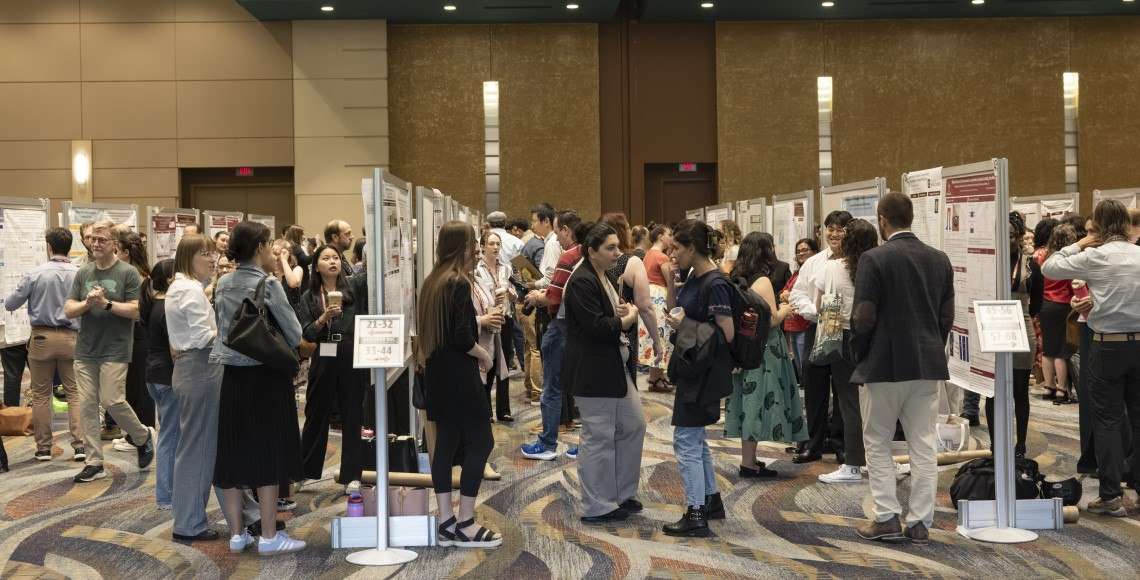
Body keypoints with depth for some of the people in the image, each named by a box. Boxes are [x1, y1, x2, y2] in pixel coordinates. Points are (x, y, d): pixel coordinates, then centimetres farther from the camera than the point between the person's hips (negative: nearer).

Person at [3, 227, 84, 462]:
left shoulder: (35, 274, -7)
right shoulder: (80, 275, -7)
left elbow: (9, 304, 3)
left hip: (42, 337, 0)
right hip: (71, 337, 0)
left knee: (41, 394, 10)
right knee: (74, 393, 5)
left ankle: (44, 447, 13)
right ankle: (79, 445, -2)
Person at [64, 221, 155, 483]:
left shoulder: (128, 273, -5)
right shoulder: (83, 273, 10)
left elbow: (135, 311, -10)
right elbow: (68, 310, 5)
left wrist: (106, 303, -20)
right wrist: (88, 303, -14)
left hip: (115, 350, -5)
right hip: (85, 350, 5)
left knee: (112, 400, -10)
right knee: (87, 405, 3)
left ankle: (144, 436, 17)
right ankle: (94, 463, 9)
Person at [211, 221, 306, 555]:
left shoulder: (222, 286, 5)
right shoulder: (268, 285, -13)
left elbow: (222, 331, 14)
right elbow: (295, 335, -9)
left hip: (232, 376, 6)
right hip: (266, 376, -6)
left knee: (233, 452, 10)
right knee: (268, 453, 1)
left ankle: (236, 534, 17)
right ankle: (268, 537, 6)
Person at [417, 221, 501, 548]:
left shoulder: (432, 281, 10)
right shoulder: (459, 283, -14)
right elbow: (462, 337, -20)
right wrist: (484, 355, -4)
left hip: (436, 373, 8)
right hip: (459, 374, -8)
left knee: (445, 443, 10)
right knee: (480, 442, -2)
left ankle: (446, 523, 12)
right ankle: (465, 525, -2)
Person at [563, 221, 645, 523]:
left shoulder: (609, 276, 13)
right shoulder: (582, 282, -18)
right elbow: (596, 327, -24)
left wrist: (626, 313, -4)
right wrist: (627, 319, -8)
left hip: (617, 368, 10)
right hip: (593, 372, -10)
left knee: (634, 425, 15)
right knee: (598, 438, -2)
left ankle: (623, 493, 28)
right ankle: (597, 506, 10)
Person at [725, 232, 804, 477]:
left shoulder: (737, 279, 9)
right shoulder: (762, 281, -15)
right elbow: (772, 319, -18)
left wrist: (778, 306, 18)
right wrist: (785, 310, 2)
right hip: (761, 351, -8)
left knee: (748, 401, 13)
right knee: (758, 400, -4)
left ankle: (748, 458, 20)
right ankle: (748, 464, -1)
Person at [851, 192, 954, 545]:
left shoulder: (874, 259, -12)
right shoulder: (940, 260, 5)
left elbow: (863, 317, -14)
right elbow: (947, 315, 7)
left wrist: (860, 354, 2)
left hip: (884, 365, -5)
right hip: (928, 366, 5)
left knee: (878, 444, 8)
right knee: (923, 446, 8)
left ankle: (887, 518, 5)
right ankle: (920, 523, 10)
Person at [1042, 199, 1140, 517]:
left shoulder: (1096, 257, -10)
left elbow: (1048, 268, -5)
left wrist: (1078, 244, 5)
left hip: (1108, 345, -3)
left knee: (1108, 420, 3)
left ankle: (1111, 496, 4)